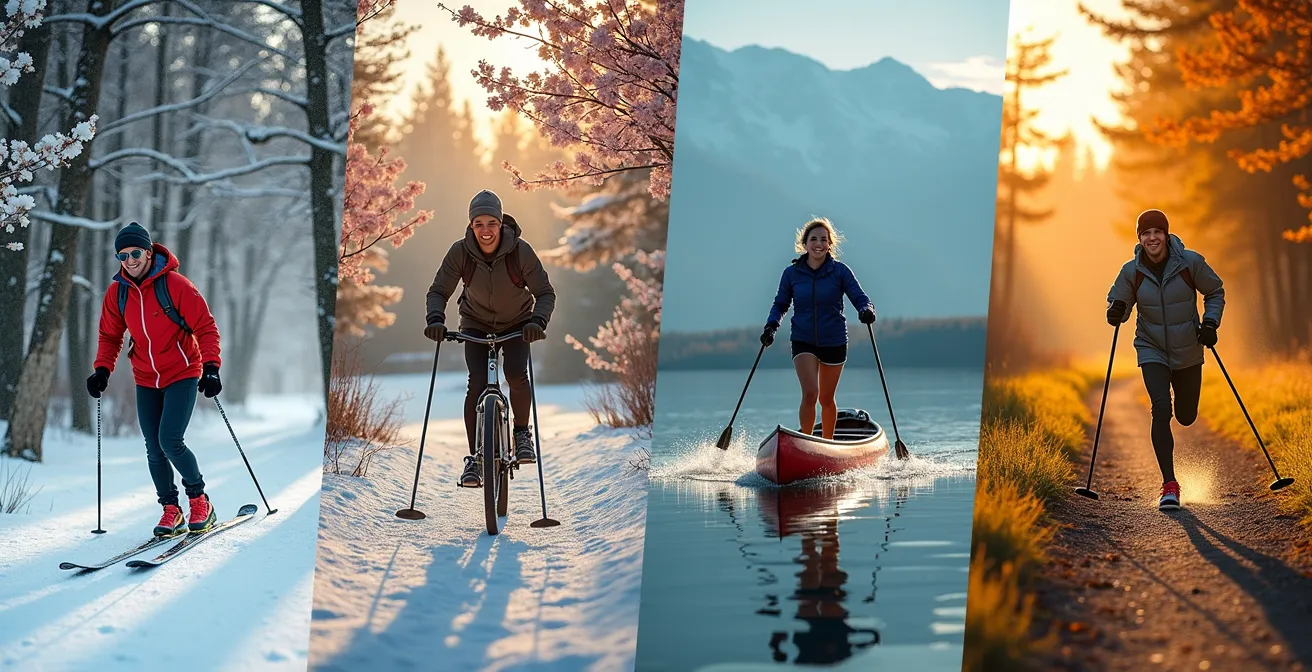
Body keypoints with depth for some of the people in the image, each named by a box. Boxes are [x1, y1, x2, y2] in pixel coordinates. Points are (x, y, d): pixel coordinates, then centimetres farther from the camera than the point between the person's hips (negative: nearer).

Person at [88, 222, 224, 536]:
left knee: (170, 442, -16)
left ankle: (199, 500, 4)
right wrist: (103, 369, -5)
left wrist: (211, 367, -22)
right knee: (154, 451, 5)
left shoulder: (175, 285, -16)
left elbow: (206, 327, -13)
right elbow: (110, 335, 10)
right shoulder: (117, 292, -1)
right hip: (146, 381, 5)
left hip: (182, 375, -5)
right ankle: (171, 509, 18)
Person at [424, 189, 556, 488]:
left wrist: (538, 321, -39)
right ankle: (475, 457, -6)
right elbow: (438, 291, -14)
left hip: (517, 324, -1)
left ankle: (522, 431, 4)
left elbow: (546, 293, -20)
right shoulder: (460, 251, -21)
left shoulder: (521, 251, -25)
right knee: (477, 383, -17)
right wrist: (435, 319, -34)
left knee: (516, 374, -25)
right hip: (477, 324, 1)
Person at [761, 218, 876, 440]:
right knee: (810, 393, -18)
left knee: (826, 399, 11)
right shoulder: (792, 273, -2)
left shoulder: (840, 271, -6)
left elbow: (860, 298, -8)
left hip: (834, 342, 0)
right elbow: (780, 304, 8)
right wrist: (771, 326, -9)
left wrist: (867, 310, -31)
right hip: (803, 342, 0)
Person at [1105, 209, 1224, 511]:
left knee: (1186, 417, 11)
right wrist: (1116, 312, -22)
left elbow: (1215, 292, 2)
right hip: (1152, 350, -1)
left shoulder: (1190, 262, -13)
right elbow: (1119, 302, 2)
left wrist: (1210, 322, -13)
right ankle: (1169, 485, -14)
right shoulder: (1131, 271, -11)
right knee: (1161, 410, -20)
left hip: (1188, 352, 1)